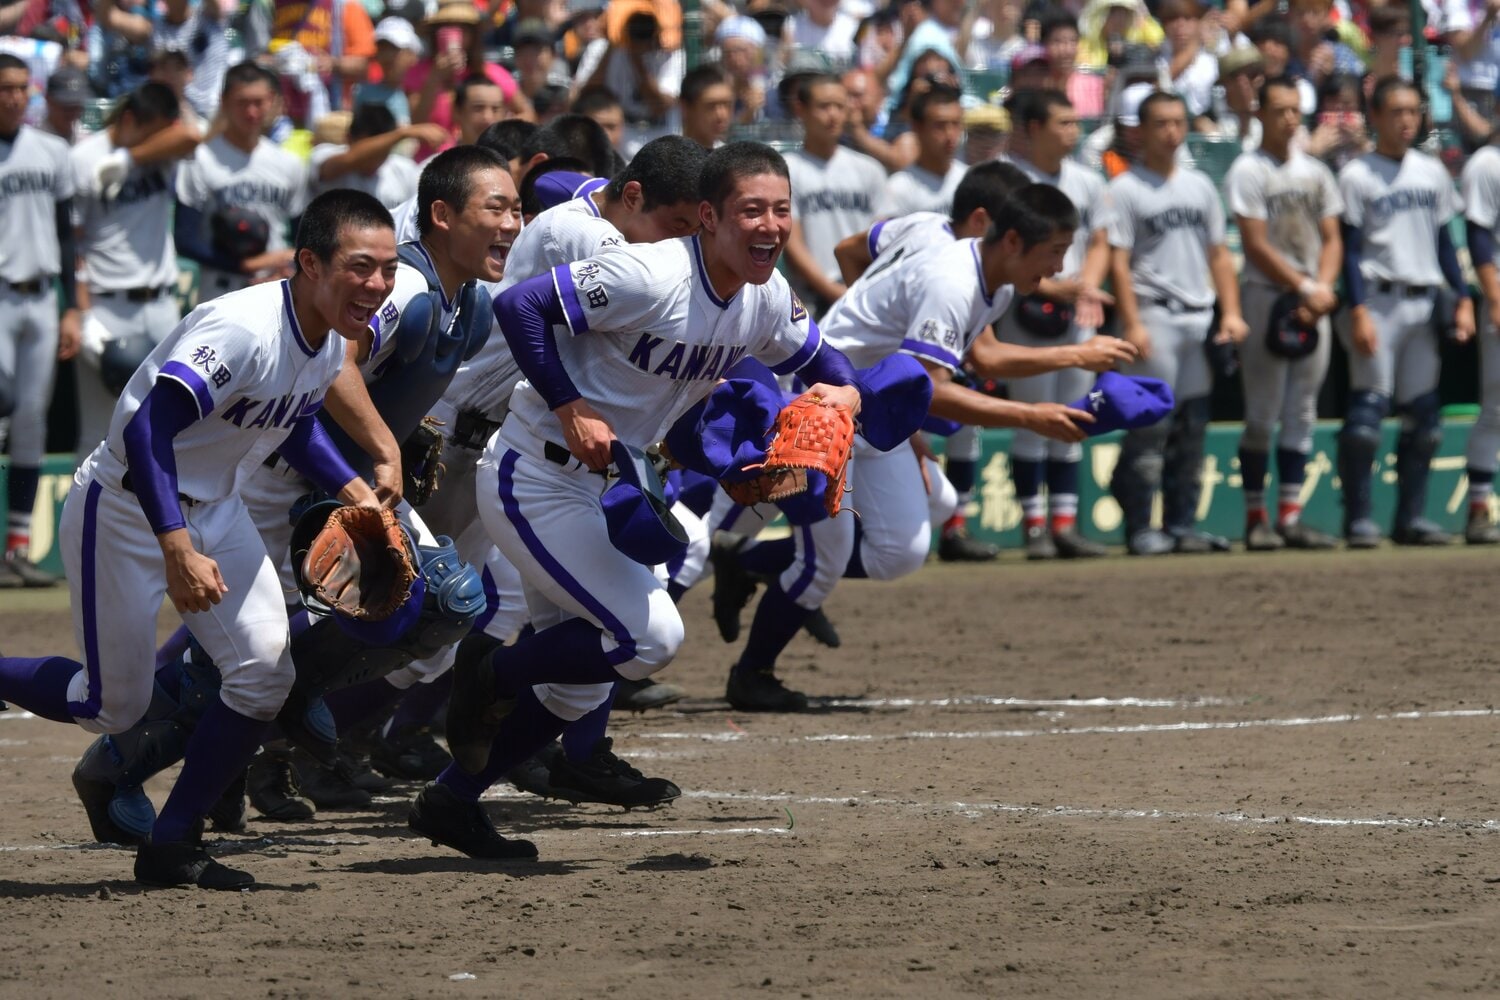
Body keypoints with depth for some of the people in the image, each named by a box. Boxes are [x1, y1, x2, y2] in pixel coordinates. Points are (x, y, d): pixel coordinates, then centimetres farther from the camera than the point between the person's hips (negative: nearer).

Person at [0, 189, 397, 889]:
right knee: (114, 707, -1)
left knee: (266, 673, -5)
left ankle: (171, 845, 6)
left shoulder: (332, 335, -3)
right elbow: (148, 431, -38)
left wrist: (355, 492, 4)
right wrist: (179, 553, -43)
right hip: (125, 508, -8)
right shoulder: (245, 331, -31)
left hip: (212, 509, 8)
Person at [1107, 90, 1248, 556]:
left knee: (1192, 427, 8)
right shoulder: (1125, 189, -3)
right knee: (1149, 424, -10)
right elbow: (1118, 261, -8)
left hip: (1200, 320, 6)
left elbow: (1218, 253, 18)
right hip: (1154, 319, -6)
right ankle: (1139, 529, -7)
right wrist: (1132, 324, -16)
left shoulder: (1200, 186, 16)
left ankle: (1182, 525, 13)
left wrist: (1231, 312, 7)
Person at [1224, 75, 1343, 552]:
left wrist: (1323, 288, -6)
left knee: (1301, 414, 5)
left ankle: (1290, 517, 7)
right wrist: (1305, 288, -13)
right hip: (1266, 296, -5)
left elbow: (1331, 239, 11)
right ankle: (1256, 517, 1)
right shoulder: (1247, 172, -4)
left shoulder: (1316, 172, 14)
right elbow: (1256, 245, -10)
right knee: (1262, 415, -4)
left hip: (1313, 302, 6)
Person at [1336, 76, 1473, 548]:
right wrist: (1359, 312, -15)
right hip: (1379, 300, -6)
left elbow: (1443, 240, 17)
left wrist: (1462, 299, 8)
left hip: (1423, 304, 6)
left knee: (1424, 413, 5)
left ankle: (1411, 517, 11)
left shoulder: (1432, 172, 14)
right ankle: (1358, 518, -6)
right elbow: (1350, 249, -6)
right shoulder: (1357, 175, -3)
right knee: (1368, 409, -10)